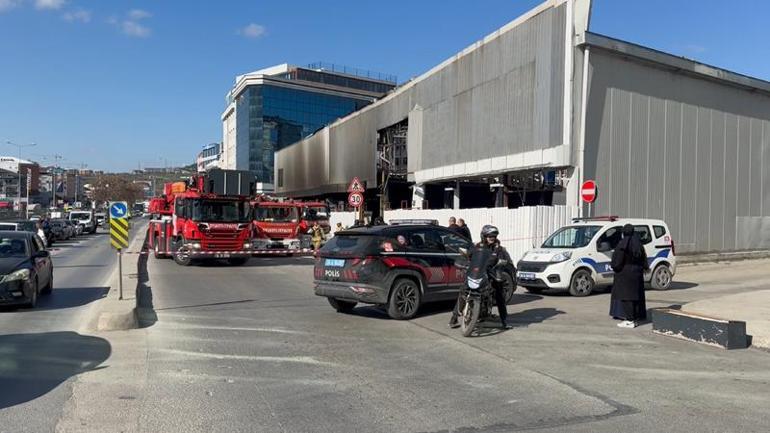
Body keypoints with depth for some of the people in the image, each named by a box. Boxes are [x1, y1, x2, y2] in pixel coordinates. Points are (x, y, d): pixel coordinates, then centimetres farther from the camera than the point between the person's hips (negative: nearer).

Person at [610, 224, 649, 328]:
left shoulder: (623, 244, -15)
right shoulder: (638, 243, 4)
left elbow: (617, 261, -15)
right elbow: (643, 258, 13)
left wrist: (614, 266, 4)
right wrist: (645, 267, 30)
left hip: (625, 273, -7)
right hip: (636, 273, 7)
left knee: (625, 295, -3)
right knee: (636, 294, 12)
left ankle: (629, 320, -5)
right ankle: (636, 318, 18)